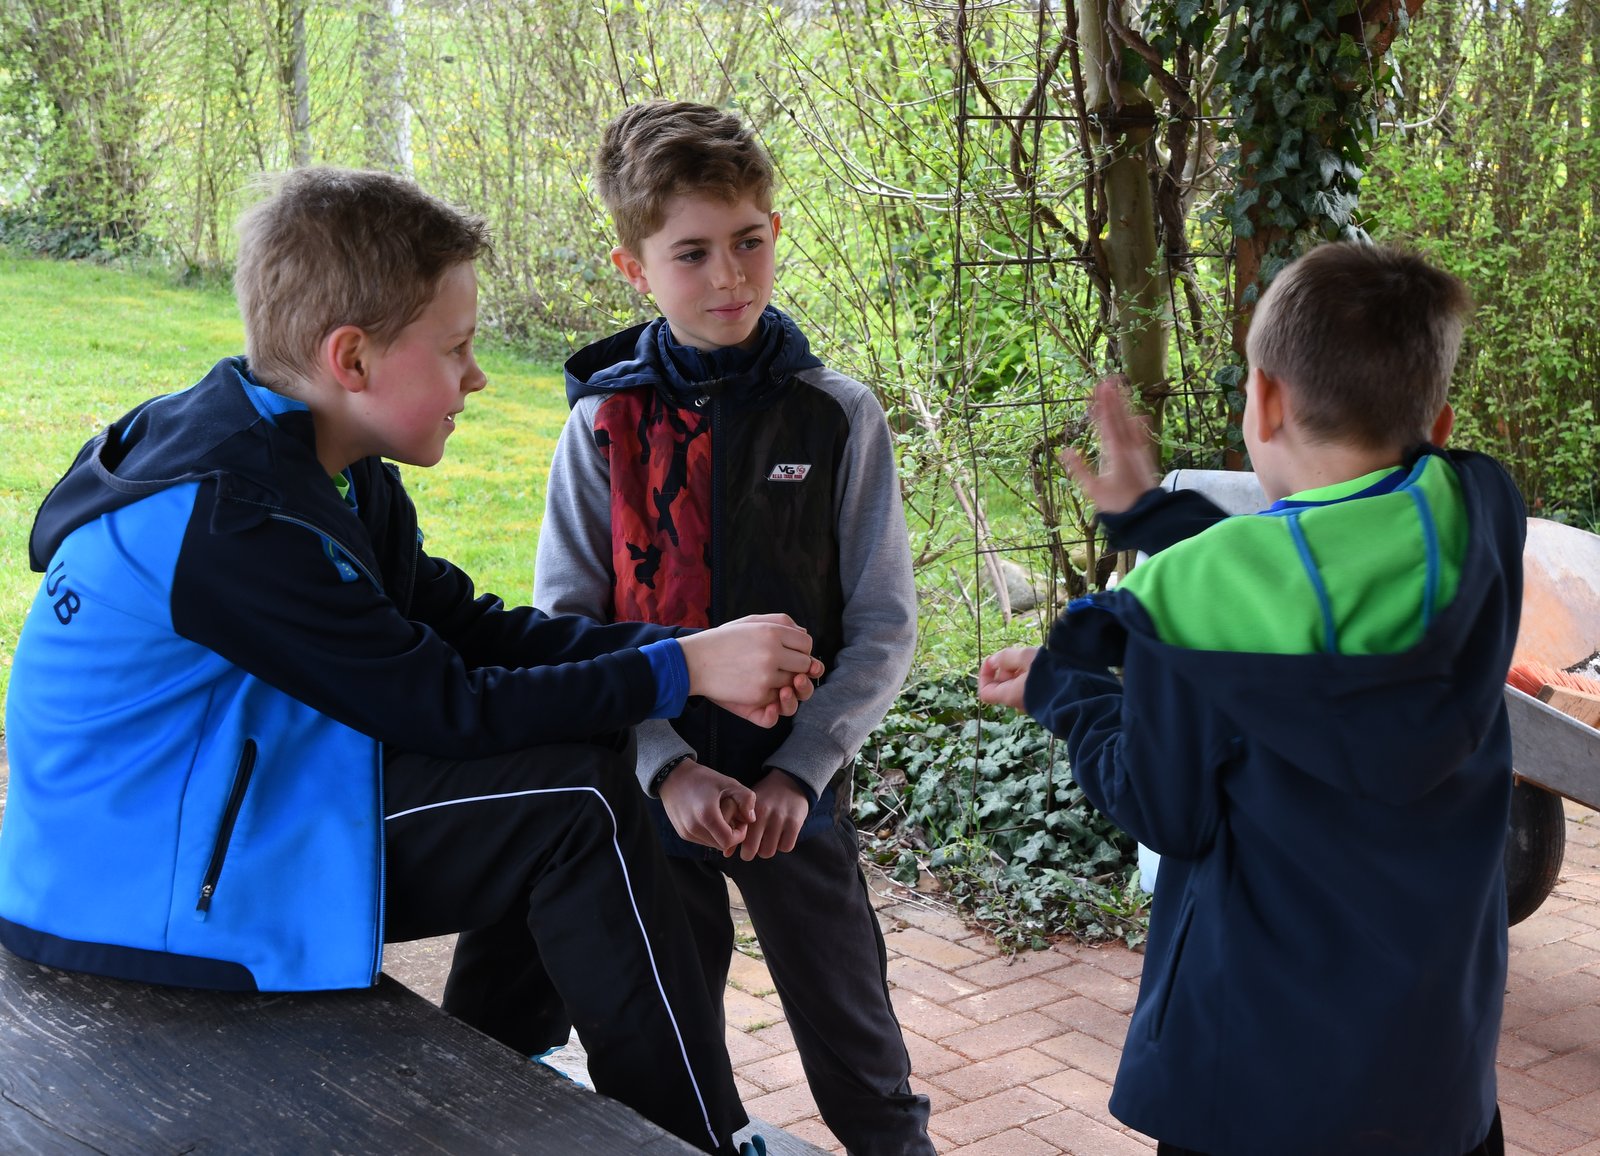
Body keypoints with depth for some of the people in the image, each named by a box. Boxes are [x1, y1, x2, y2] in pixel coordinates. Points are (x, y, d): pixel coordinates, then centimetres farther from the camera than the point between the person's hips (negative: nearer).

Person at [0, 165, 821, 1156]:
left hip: (230, 792, 10)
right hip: (148, 882, -10)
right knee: (579, 801, -17)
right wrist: (682, 668, -17)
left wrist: (680, 649, -7)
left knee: (576, 739, 8)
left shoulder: (321, 462, 3)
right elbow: (444, 707, -24)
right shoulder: (233, 517, -27)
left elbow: (470, 627, 5)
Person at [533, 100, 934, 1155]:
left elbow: (884, 625, -4)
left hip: (798, 787, -1)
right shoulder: (603, 425, -4)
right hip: (652, 787, 1)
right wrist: (668, 769, -17)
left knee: (858, 1050, 11)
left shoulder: (838, 416, -5)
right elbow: (562, 626, -5)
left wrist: (797, 769, -15)